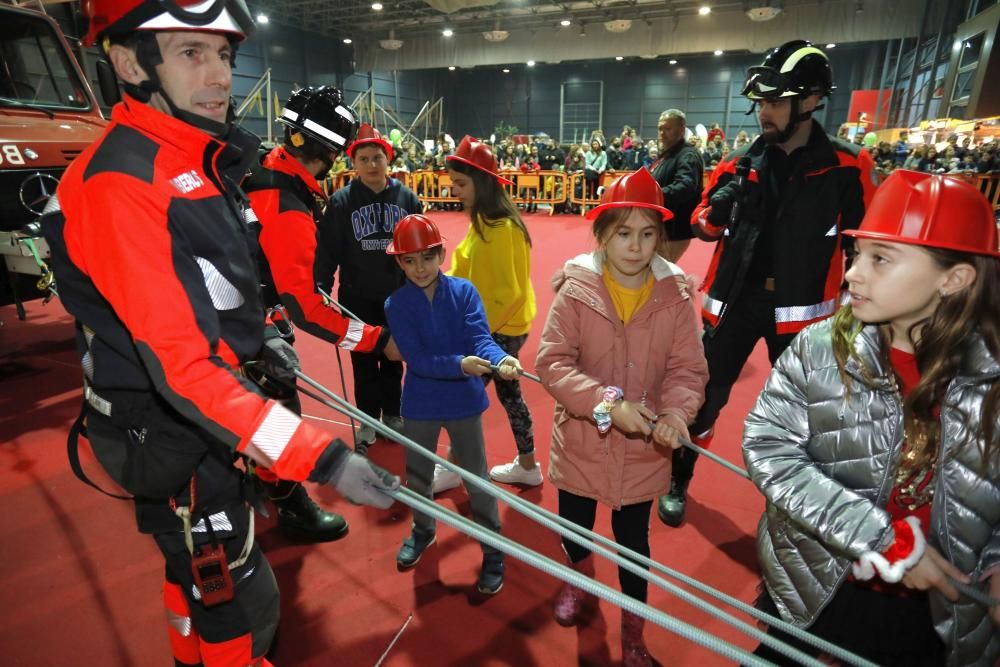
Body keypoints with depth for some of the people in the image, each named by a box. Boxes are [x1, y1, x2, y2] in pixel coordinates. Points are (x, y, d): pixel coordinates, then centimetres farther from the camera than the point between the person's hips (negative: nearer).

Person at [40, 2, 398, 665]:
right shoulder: (119, 184, -26)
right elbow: (180, 364, -32)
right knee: (241, 599, 8)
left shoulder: (197, 159, 4)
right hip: (171, 435, -9)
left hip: (209, 409, 9)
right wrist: (322, 458, -36)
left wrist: (257, 340, 12)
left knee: (201, 567, 29)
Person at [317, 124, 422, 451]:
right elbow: (328, 251, -6)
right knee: (364, 361, 8)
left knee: (394, 358, 14)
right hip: (358, 297, -1)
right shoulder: (341, 201, -5)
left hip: (400, 296, 2)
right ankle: (368, 422, 24)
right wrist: (321, 288, -12)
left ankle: (392, 415, 31)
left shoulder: (407, 197, 1)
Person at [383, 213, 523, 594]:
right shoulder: (396, 305, -10)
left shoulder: (464, 291, -10)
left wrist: (499, 359, -43)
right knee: (417, 475, 22)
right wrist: (460, 364, -37)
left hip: (464, 400, -1)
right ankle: (422, 531, 51)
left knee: (476, 479, 11)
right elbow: (416, 359, -21)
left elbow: (480, 338, -21)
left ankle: (493, 552, 30)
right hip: (419, 404, 2)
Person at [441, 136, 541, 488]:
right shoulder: (482, 222, 7)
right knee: (508, 393, 17)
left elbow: (509, 291, -23)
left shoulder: (503, 228, -22)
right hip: (496, 325, 9)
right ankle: (527, 466, 33)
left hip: (503, 329, -9)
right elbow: (465, 268, 10)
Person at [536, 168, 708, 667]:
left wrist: (675, 411, -28)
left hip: (643, 448, 1)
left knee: (633, 539, 18)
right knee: (574, 526, 23)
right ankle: (580, 575, 60)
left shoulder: (675, 294, -8)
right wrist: (607, 403, -29)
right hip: (581, 442, 0)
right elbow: (552, 362, -17)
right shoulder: (575, 289, -14)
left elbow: (689, 369, -7)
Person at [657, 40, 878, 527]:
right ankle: (677, 483, 28)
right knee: (705, 395, 6)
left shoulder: (847, 168, -3)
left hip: (801, 306, 0)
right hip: (736, 298, 1)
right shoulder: (739, 163, 2)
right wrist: (717, 211, -17)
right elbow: (703, 227, 5)